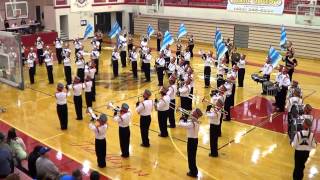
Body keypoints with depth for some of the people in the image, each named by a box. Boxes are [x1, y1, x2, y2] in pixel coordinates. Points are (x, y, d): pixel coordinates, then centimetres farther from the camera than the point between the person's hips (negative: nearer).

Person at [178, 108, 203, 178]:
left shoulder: (191, 123, -26)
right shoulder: (197, 122, 1)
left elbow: (180, 124, -27)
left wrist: (182, 119, -9)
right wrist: (186, 119, 1)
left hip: (191, 140, -8)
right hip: (195, 139, 8)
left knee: (191, 156, 6)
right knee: (193, 156, 21)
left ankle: (193, 172, 17)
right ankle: (194, 171, 33)